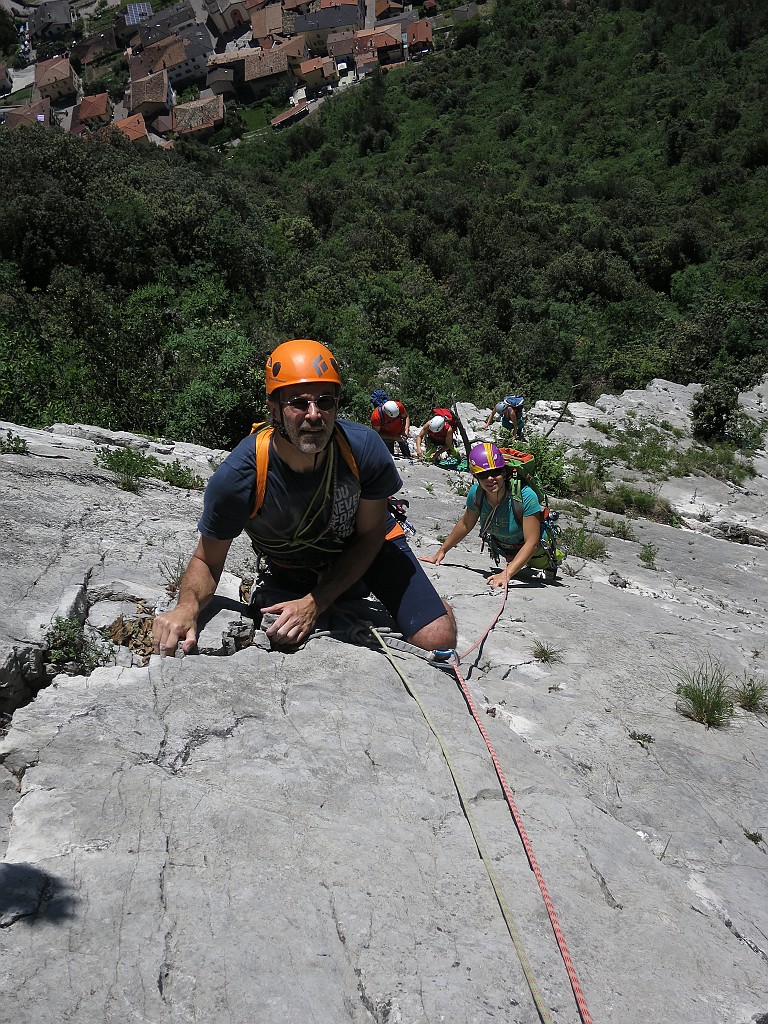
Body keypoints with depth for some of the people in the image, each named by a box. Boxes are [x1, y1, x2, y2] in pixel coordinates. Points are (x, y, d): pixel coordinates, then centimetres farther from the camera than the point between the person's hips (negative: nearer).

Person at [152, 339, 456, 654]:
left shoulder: (364, 447, -32)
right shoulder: (237, 478, -34)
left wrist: (314, 604, -25)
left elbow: (369, 536, -16)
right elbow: (207, 562, -19)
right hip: (292, 568, 1)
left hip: (368, 549, 0)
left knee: (438, 640, -12)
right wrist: (188, 606, -43)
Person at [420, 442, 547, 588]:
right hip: (503, 549, 4)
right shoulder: (476, 493, -27)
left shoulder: (526, 496, -41)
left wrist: (507, 574, -50)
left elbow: (531, 542, -40)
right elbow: (466, 524, -6)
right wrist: (441, 551, -2)